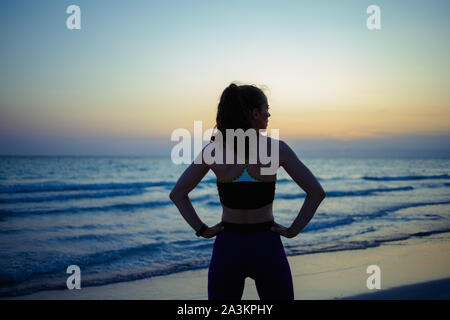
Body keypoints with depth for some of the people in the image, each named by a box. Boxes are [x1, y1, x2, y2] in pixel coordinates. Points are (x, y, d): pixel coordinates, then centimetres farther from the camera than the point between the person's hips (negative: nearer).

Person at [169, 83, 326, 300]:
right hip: (266, 248, -1)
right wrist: (293, 230, -2)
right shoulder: (277, 149, -9)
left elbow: (177, 193, -3)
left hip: (227, 249, 1)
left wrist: (202, 230, 0)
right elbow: (317, 192, -9)